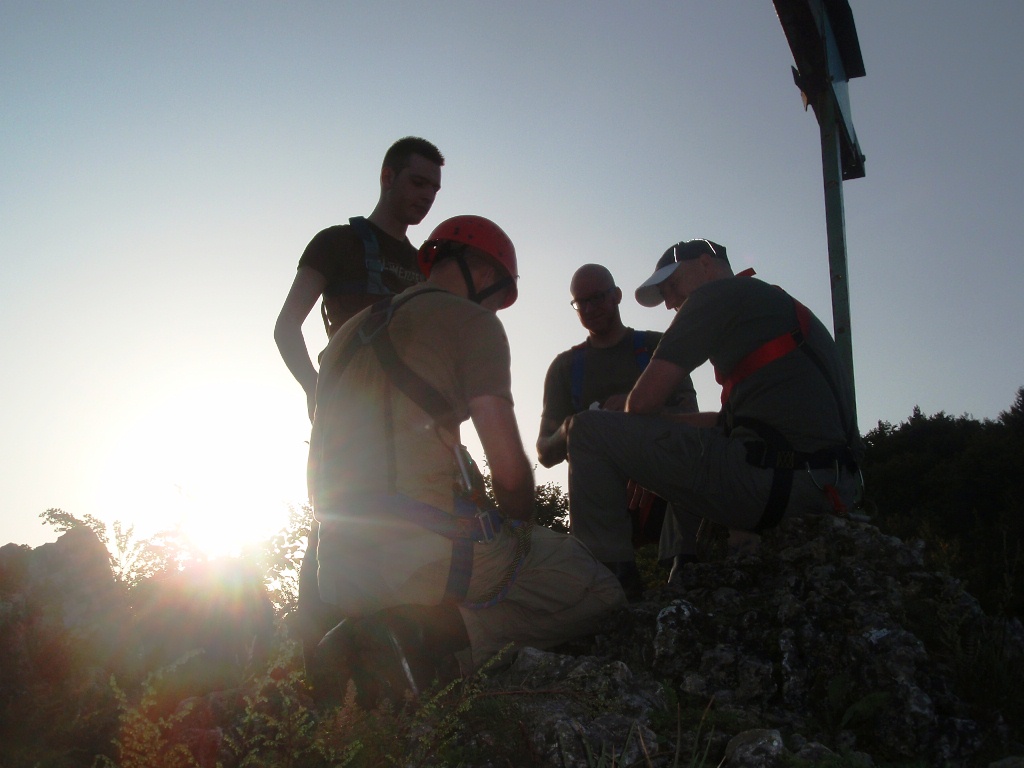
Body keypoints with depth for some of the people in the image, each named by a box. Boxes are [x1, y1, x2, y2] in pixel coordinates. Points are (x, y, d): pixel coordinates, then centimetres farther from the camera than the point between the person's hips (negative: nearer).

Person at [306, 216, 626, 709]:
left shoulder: (349, 333, 22)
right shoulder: (471, 321, 0)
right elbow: (509, 469, -8)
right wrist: (521, 527, 13)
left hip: (340, 567, 8)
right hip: (426, 547, -8)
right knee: (600, 593, 5)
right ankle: (433, 633, -13)